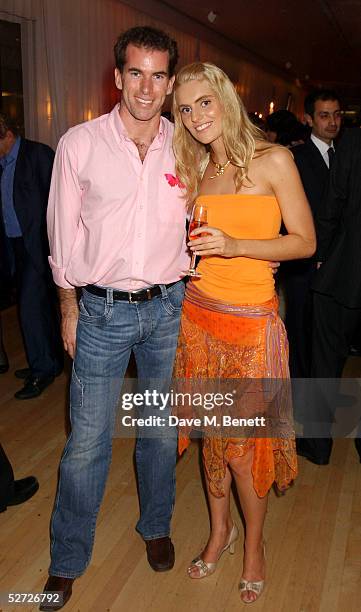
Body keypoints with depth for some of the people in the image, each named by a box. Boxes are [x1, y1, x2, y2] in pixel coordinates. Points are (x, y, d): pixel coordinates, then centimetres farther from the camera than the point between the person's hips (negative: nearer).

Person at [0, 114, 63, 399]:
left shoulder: (38, 154, -8)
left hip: (37, 244, -8)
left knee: (31, 307, -8)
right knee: (40, 306, 14)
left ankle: (43, 369, 5)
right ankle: (52, 361, 26)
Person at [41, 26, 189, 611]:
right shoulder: (79, 144, -4)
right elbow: (64, 234, 2)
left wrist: (187, 298, 6)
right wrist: (69, 307, 3)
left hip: (167, 306, 2)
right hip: (102, 310, -2)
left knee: (161, 430, 15)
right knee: (88, 441, 4)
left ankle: (156, 527, 41)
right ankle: (67, 560, 26)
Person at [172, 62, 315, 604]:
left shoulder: (273, 160, -6)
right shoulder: (197, 170, 10)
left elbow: (305, 241, -8)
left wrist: (235, 245, -19)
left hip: (250, 319, -5)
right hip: (199, 311, 5)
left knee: (244, 440, 3)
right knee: (211, 431, 14)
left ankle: (253, 543, 29)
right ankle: (220, 528, 36)